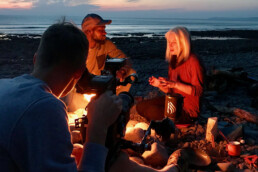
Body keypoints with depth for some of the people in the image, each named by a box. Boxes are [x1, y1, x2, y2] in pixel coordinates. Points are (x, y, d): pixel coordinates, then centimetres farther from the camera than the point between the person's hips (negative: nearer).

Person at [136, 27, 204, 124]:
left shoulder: (193, 61, -14)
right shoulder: (173, 61, 11)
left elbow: (198, 91, -20)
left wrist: (175, 84, -28)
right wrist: (159, 85, -7)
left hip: (188, 110, -8)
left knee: (152, 111, -25)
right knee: (140, 107, -5)